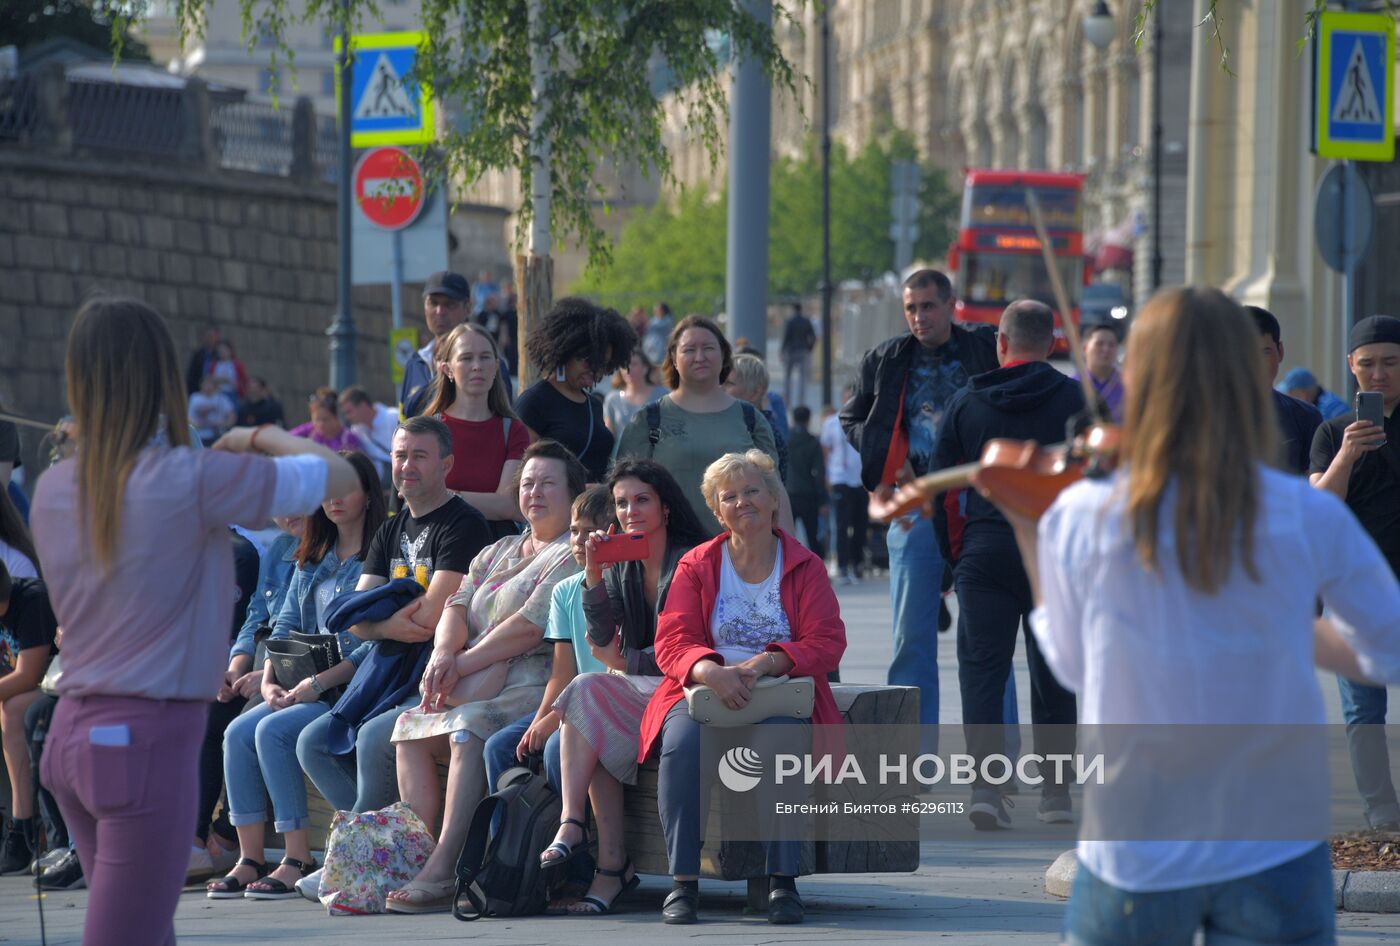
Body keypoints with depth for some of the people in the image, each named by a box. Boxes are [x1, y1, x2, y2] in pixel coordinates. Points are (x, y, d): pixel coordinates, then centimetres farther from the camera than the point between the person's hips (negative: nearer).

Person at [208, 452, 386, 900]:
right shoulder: (313, 559, 19)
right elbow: (286, 627, 16)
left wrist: (318, 683, -19)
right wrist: (269, 682, -2)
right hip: (307, 689, 7)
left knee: (274, 732, -26)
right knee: (238, 733, -15)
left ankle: (299, 860, -22)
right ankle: (250, 859, -15)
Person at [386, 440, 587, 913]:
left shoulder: (574, 555, -3)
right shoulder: (498, 553, 26)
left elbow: (531, 627, -14)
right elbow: (458, 606, 14)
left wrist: (463, 665, -12)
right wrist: (443, 653, -8)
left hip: (536, 684, -8)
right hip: (479, 687, 8)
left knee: (471, 724, -34)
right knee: (410, 728, -15)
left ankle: (443, 872, -41)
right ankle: (420, 856, -23)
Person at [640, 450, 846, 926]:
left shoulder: (805, 567, 10)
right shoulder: (696, 565, 12)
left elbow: (827, 644, -1)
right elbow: (672, 642, 1)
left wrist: (766, 663, -19)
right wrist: (711, 671, -23)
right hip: (705, 691, 1)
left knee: (778, 740, -36)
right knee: (682, 742, -34)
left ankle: (783, 881, -32)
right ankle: (683, 882, -31)